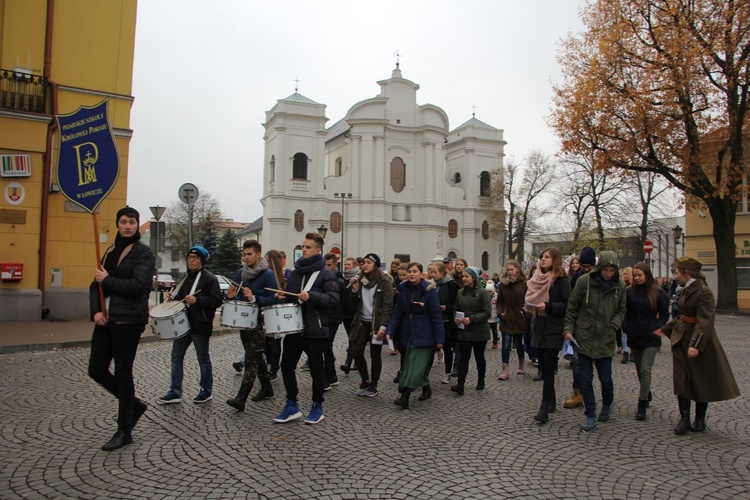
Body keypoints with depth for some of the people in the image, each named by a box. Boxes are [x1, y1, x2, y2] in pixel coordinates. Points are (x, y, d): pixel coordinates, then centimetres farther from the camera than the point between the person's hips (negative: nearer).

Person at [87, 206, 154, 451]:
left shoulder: (143, 252, -6)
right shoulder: (110, 251, 15)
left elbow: (137, 286, -18)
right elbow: (96, 285, 12)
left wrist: (107, 280, -8)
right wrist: (96, 311, -4)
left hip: (128, 319, -7)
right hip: (105, 319, 7)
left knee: (123, 373, 0)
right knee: (96, 369, 8)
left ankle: (124, 432, 13)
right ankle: (134, 404, 29)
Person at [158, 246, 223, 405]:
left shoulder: (209, 278, -10)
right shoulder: (186, 277, 14)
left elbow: (216, 301, -19)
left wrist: (197, 300, -28)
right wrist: (173, 298, 5)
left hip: (201, 326, -7)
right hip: (183, 324, 8)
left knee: (203, 359, 5)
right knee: (176, 357, 9)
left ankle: (206, 391, 20)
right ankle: (175, 392, 18)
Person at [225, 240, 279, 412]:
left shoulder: (267, 274, -11)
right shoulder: (240, 274, 11)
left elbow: (274, 299, -17)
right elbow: (237, 296, 20)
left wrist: (254, 299, -29)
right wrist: (231, 296, -2)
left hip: (259, 323, -8)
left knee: (251, 360, -9)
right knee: (257, 358, 17)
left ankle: (241, 398, -10)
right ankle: (266, 388, 32)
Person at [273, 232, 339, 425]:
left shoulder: (325, 273, -8)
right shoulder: (296, 270, 12)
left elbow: (333, 299, -18)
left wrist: (311, 296, -28)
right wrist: (283, 296, 1)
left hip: (314, 330, -6)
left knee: (316, 369, 6)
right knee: (286, 365, 7)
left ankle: (317, 407, 22)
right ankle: (292, 405, 22)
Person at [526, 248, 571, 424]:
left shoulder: (562, 280, -7)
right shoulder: (538, 279, 12)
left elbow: (567, 305, -11)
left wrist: (547, 306, -20)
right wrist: (531, 305, 3)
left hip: (554, 330, -6)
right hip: (539, 328, 6)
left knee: (548, 368, -9)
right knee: (544, 367, 11)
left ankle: (544, 409, -8)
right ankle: (551, 400, 25)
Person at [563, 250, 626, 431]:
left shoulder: (619, 286, -1)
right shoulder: (584, 281, -9)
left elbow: (621, 310, 12)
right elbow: (572, 308, -1)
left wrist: (615, 325, -5)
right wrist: (568, 328, -7)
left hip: (605, 340, 1)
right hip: (583, 338, -1)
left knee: (606, 379, 9)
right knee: (586, 380, 3)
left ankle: (607, 406, 39)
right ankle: (590, 416, 15)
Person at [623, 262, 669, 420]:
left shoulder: (658, 292, -4)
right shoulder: (629, 291, 0)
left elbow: (664, 314, 4)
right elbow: (623, 312, 7)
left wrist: (657, 327, -9)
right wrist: (626, 327, -6)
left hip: (651, 337, -3)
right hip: (634, 336, 3)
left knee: (645, 369, -9)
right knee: (639, 370, 15)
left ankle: (642, 404, -2)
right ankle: (646, 393, 38)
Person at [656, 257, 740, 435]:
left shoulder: (704, 291, -18)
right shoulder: (686, 291, 9)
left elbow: (706, 320, -25)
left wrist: (696, 345, -32)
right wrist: (665, 329, 22)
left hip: (700, 340, -8)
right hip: (681, 339, 8)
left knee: (702, 382, 7)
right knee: (681, 380, 3)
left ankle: (700, 420, 20)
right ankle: (684, 419, 7)